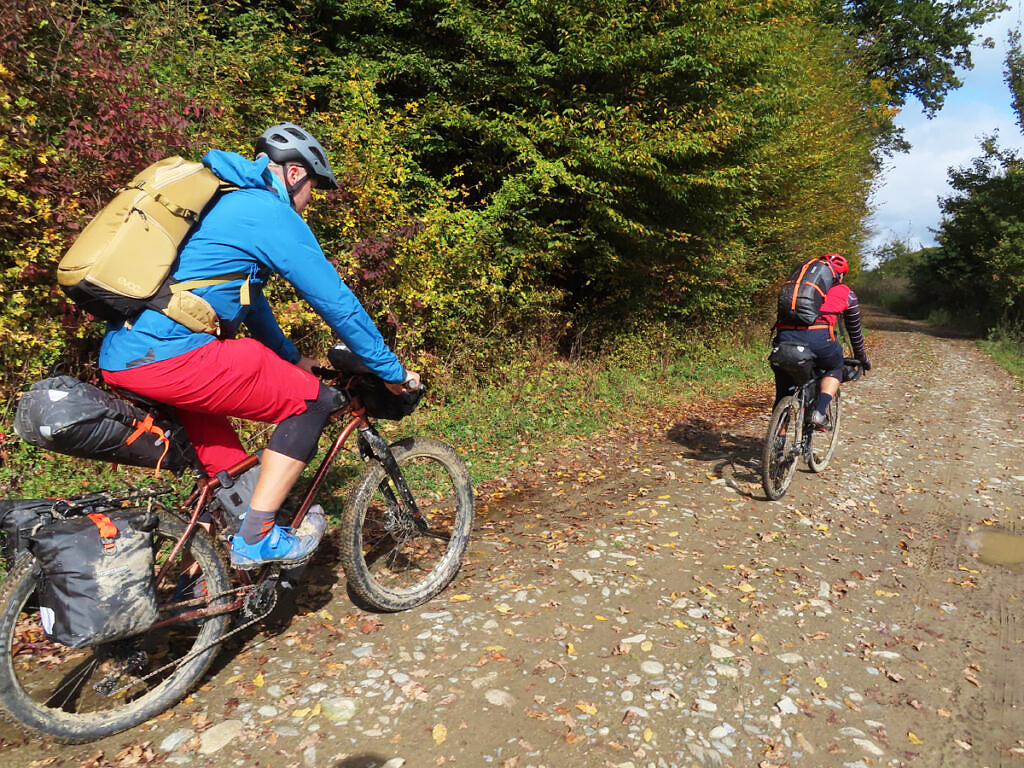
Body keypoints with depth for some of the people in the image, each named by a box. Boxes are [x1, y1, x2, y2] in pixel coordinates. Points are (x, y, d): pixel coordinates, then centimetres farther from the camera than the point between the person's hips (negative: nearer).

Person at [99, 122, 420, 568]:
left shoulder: (221, 202, 25)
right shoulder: (273, 214, -4)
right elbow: (337, 303, -4)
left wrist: (291, 358, 38)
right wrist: (393, 372, 5)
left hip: (117, 359, 10)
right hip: (170, 358, -10)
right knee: (311, 400, -1)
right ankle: (257, 538, 4)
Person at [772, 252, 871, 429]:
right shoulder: (846, 293, 26)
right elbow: (854, 330, 36)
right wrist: (861, 358, 51)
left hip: (785, 336, 2)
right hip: (817, 338, -2)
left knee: (783, 394, 19)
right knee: (835, 368, 30)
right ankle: (819, 412, 9)